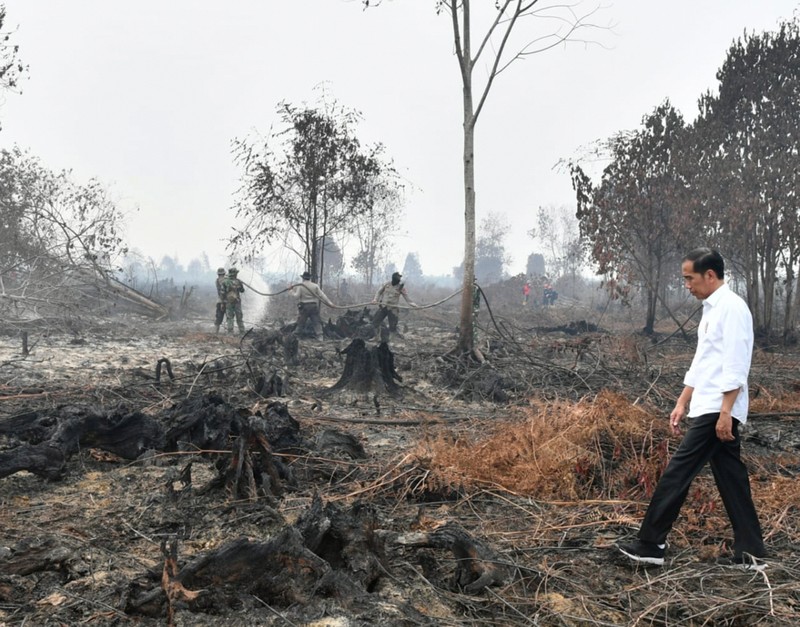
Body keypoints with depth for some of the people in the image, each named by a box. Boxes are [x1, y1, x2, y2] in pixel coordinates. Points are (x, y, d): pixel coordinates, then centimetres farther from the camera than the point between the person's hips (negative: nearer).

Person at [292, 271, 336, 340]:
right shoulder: (315, 286, 1)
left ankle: (295, 336, 14)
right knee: (316, 322, 2)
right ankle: (319, 336, -5)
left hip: (304, 307, -1)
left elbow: (297, 296, -8)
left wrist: (293, 292, 10)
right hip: (314, 306, 1)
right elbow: (322, 295, -2)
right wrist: (329, 303, -1)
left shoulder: (300, 286, -5)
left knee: (300, 322, 8)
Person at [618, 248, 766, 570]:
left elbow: (735, 366, -19)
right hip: (708, 409, 10)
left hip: (717, 411, -10)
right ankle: (749, 553, 16)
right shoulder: (712, 309, 17)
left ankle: (651, 545, 1)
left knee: (677, 473, -6)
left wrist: (725, 412, -21)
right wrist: (682, 403, 20)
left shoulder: (731, 307, -13)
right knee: (730, 479, 11)